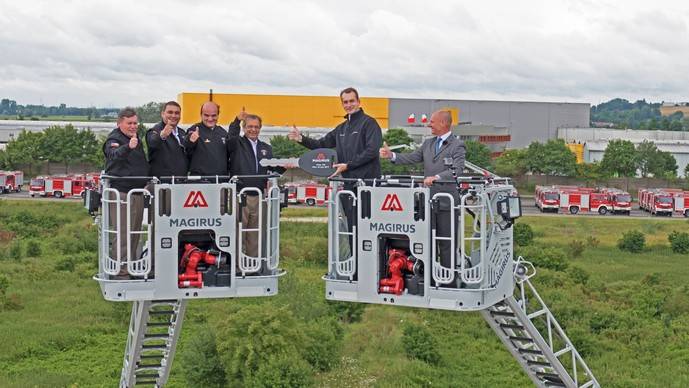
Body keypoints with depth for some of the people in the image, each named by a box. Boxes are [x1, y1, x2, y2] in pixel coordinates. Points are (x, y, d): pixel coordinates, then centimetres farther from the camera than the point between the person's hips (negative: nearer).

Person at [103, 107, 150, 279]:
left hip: (137, 192, 9)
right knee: (122, 233, -8)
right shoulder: (114, 139, -9)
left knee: (135, 232, 15)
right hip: (121, 192, -9)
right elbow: (113, 155, -31)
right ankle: (121, 270, -5)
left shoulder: (136, 138, 17)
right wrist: (128, 147, -49)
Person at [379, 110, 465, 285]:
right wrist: (391, 155, -4)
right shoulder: (428, 143, 15)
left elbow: (458, 169, -19)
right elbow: (411, 158, 12)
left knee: (446, 243, 0)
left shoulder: (457, 146, -6)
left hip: (446, 203, -6)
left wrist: (436, 177, -32)